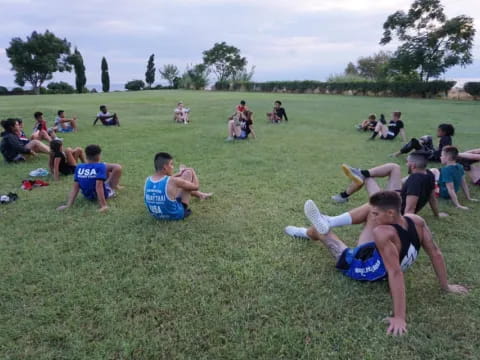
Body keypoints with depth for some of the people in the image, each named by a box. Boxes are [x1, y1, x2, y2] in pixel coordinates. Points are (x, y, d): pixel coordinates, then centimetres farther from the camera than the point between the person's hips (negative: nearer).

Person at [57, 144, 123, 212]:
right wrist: (104, 205, -35)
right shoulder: (100, 166, -24)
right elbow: (98, 186, -33)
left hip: (88, 196, 6)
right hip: (104, 195, -6)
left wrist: (68, 205, -11)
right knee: (117, 168, 0)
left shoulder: (79, 167, -9)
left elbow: (75, 188, -12)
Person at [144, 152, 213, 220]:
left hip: (156, 216, 6)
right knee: (188, 173, 2)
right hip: (176, 215, -6)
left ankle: (200, 195, 47)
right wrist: (193, 171, 7)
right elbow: (196, 186, -11)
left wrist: (179, 174, 21)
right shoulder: (172, 181, -28)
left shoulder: (148, 180, -10)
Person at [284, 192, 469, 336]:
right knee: (368, 208, 3)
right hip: (381, 263, 7)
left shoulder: (383, 233, -41)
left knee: (320, 229, 8)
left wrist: (400, 317, -43)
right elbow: (436, 253, -11)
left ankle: (307, 232, 46)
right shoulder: (417, 221, -20)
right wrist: (445, 286, 3)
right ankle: (328, 222, 13)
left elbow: (396, 274, -44)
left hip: (361, 268, -7)